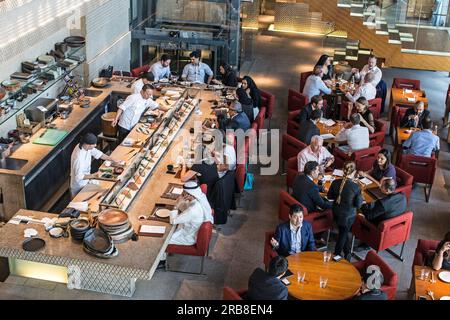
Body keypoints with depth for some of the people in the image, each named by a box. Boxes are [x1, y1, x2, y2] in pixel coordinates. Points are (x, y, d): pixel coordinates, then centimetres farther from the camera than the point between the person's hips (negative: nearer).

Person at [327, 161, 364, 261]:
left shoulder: (335, 182, -16)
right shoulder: (356, 187, -25)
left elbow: (329, 196, -1)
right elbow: (358, 205, -17)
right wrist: (361, 198, 2)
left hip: (336, 213, 4)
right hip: (349, 215, -3)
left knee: (344, 231, 26)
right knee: (344, 233, 21)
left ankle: (347, 252, 41)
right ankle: (337, 254, 33)